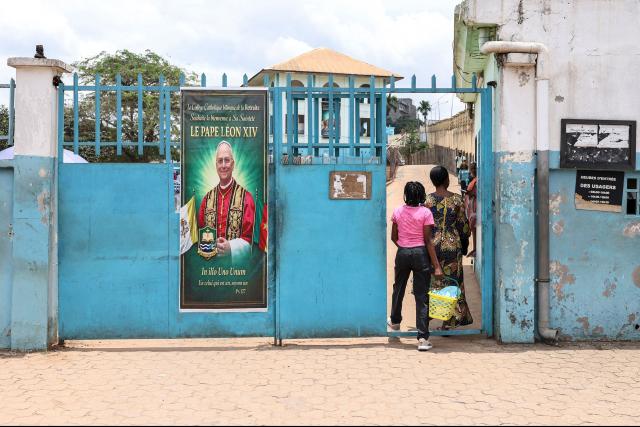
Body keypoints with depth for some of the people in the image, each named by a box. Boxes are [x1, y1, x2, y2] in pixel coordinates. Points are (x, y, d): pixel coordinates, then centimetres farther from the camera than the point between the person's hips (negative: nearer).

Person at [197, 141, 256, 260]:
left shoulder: (246, 197, 1)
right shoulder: (207, 198, 13)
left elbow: (249, 238, -1)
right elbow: (200, 233, 18)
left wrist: (231, 248, -16)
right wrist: (203, 248, 0)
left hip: (236, 261, -3)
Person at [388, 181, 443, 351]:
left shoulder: (398, 212, 0)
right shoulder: (425, 213, -9)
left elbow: (393, 237, 7)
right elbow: (428, 241, -12)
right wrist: (436, 265, -10)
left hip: (402, 253, 3)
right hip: (420, 254, -3)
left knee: (399, 288, 25)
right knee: (421, 295, -1)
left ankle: (395, 321, 48)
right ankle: (423, 338, -6)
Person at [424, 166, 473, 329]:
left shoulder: (428, 200, -6)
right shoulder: (457, 199, -4)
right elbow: (463, 225, 1)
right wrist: (465, 244, 15)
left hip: (433, 244, 0)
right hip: (453, 244, 0)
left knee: (431, 281, 12)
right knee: (453, 281, 8)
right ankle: (450, 321, 10)